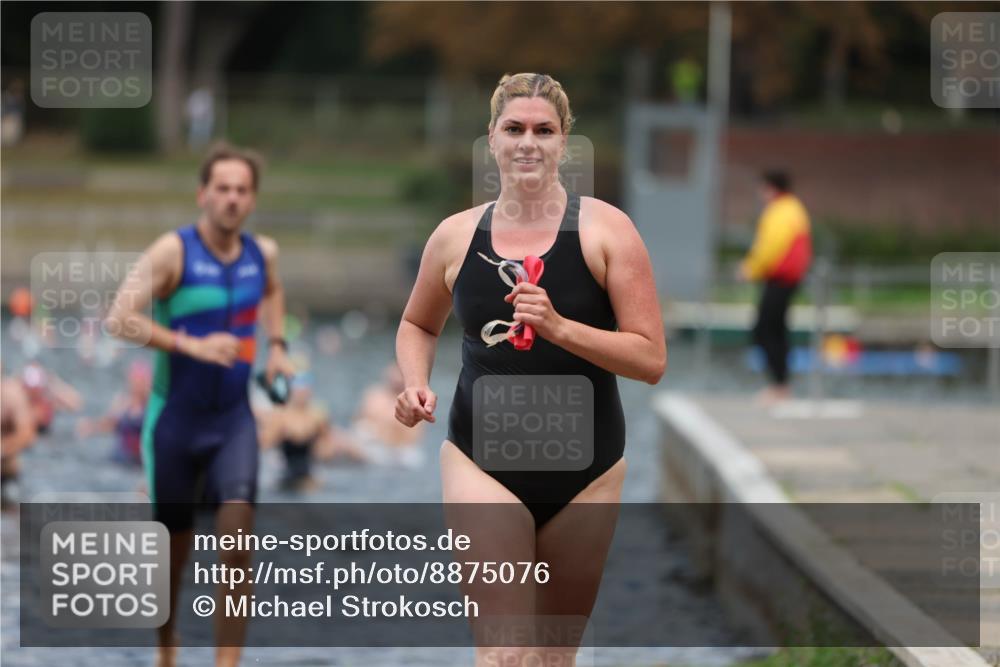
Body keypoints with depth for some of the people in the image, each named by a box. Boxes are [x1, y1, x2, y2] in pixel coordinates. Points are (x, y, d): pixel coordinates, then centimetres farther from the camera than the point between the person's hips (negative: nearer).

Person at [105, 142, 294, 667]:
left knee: (236, 540, -16)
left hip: (233, 418, 3)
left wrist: (276, 344, 12)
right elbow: (121, 318, -23)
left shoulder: (262, 253, 3)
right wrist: (192, 345, -31)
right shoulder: (173, 252, -13)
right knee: (173, 548, 9)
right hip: (175, 419, -3)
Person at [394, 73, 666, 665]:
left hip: (586, 471, 0)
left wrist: (560, 328, -23)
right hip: (483, 461, 0)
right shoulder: (456, 237, 2)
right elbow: (417, 325, 22)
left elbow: (651, 359, -10)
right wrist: (417, 384, 1)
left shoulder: (606, 230, -5)